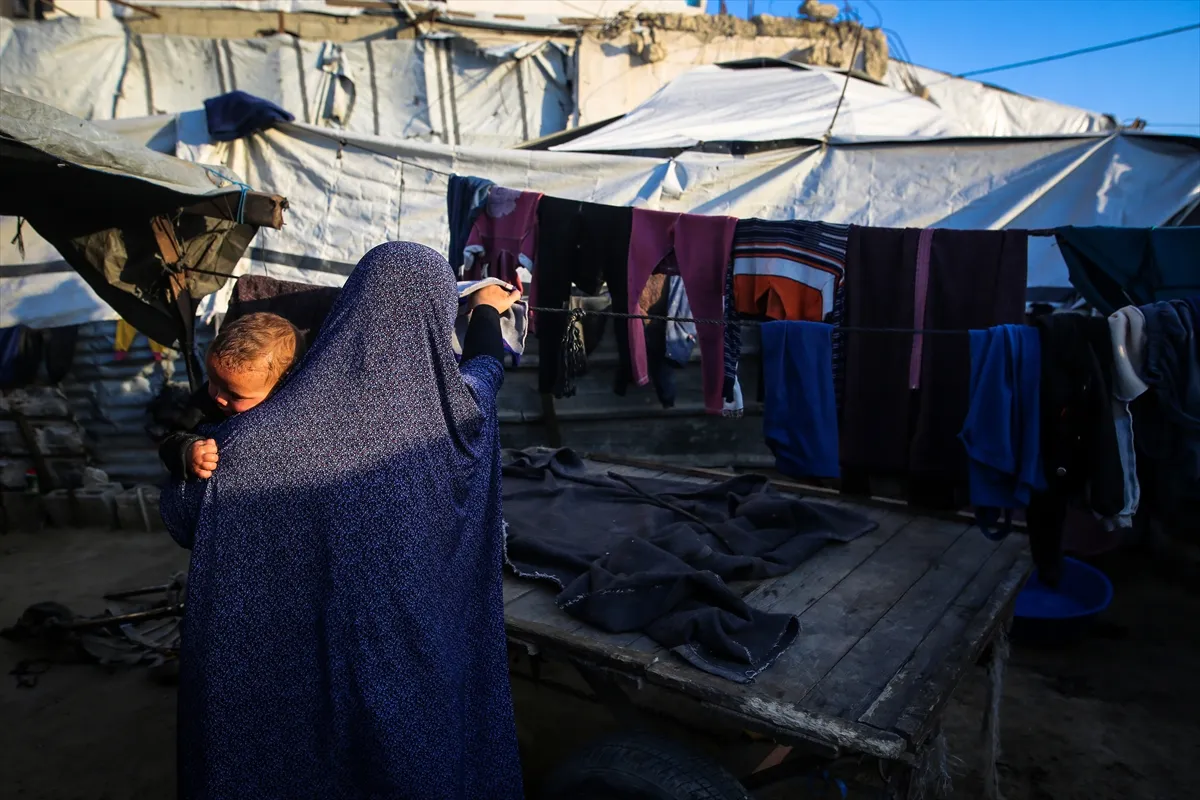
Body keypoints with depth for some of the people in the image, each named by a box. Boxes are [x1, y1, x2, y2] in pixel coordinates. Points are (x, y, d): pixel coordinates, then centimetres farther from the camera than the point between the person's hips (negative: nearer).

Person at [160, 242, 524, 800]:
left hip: (299, 667, -1)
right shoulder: (455, 409, -16)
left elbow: (180, 512, -8)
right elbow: (486, 366, 9)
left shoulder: (265, 433, -24)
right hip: (424, 656, 1)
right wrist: (487, 311, 27)